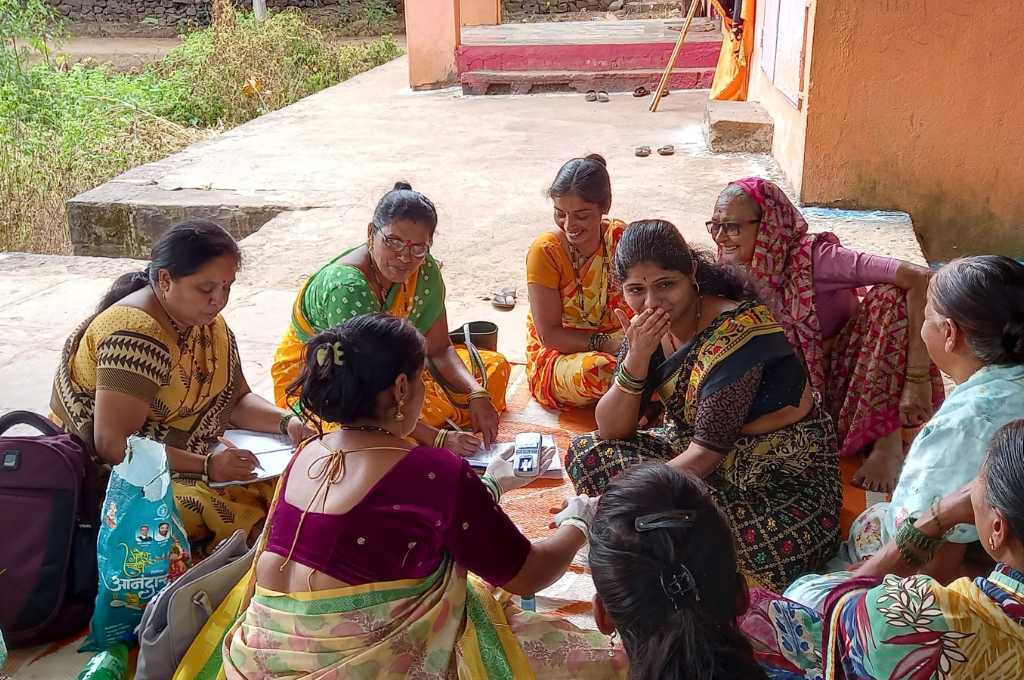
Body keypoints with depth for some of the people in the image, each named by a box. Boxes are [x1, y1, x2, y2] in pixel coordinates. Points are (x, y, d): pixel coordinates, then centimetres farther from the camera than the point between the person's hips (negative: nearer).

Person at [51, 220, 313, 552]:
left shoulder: (206, 321, 4)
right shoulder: (135, 337, -24)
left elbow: (237, 399, 11)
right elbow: (112, 444, -27)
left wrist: (286, 421, -9)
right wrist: (206, 466, -30)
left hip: (190, 457, 8)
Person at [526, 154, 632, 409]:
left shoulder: (621, 237, -5)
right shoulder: (545, 251, -17)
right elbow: (549, 335, -15)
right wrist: (607, 343, -25)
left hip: (613, 343, 3)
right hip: (555, 356, -3)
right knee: (597, 369, -36)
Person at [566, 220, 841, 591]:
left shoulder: (736, 331, -26)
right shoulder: (648, 327, -4)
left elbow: (706, 453, -26)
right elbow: (611, 432, -6)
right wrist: (637, 356, -23)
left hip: (783, 477, -7)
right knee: (587, 451, -5)